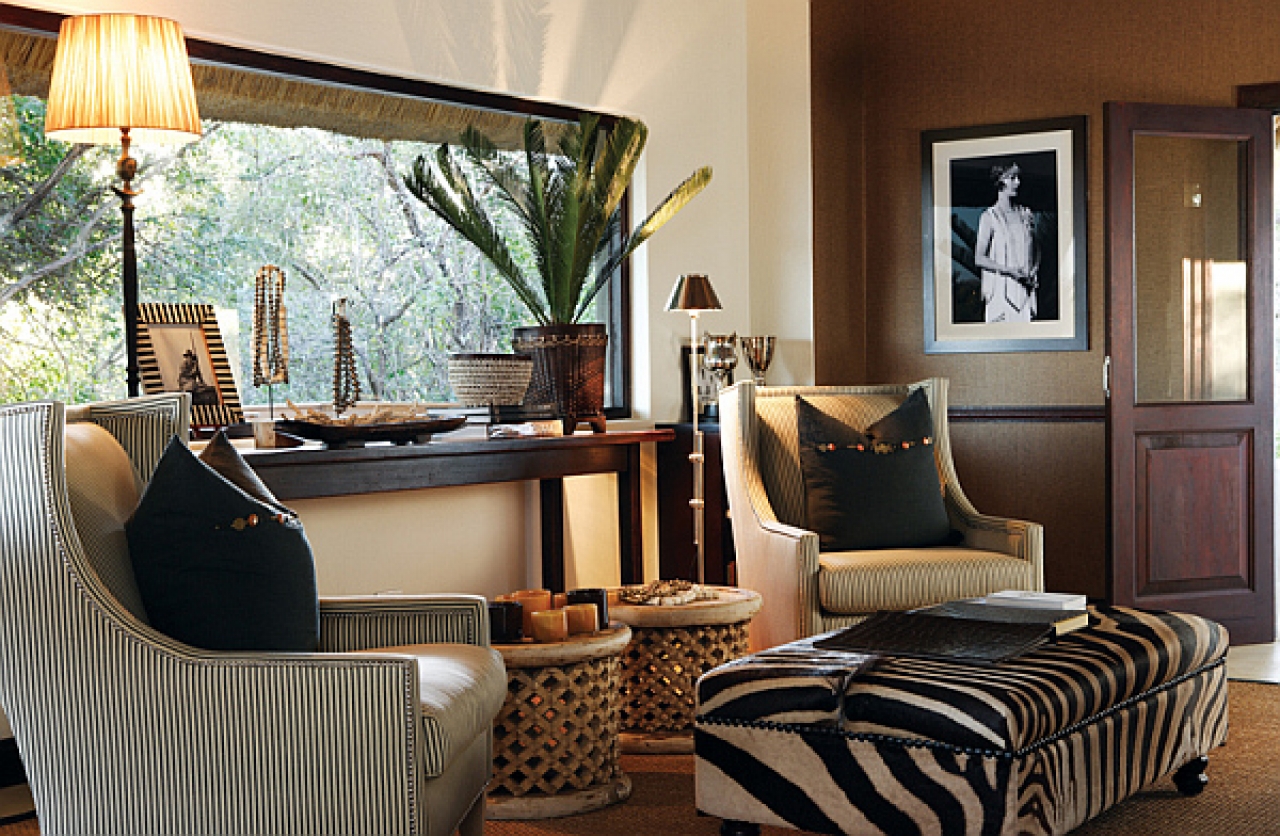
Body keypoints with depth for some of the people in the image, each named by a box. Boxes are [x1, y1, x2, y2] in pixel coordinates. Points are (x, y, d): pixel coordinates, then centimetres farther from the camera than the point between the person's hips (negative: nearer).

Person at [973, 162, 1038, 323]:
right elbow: (979, 258, -6)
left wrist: (1035, 270, 1)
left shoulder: (1026, 215, 13)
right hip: (1000, 289, -4)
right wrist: (1009, 270, -17)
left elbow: (1035, 251, 22)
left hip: (1025, 290, 4)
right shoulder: (989, 217, -1)